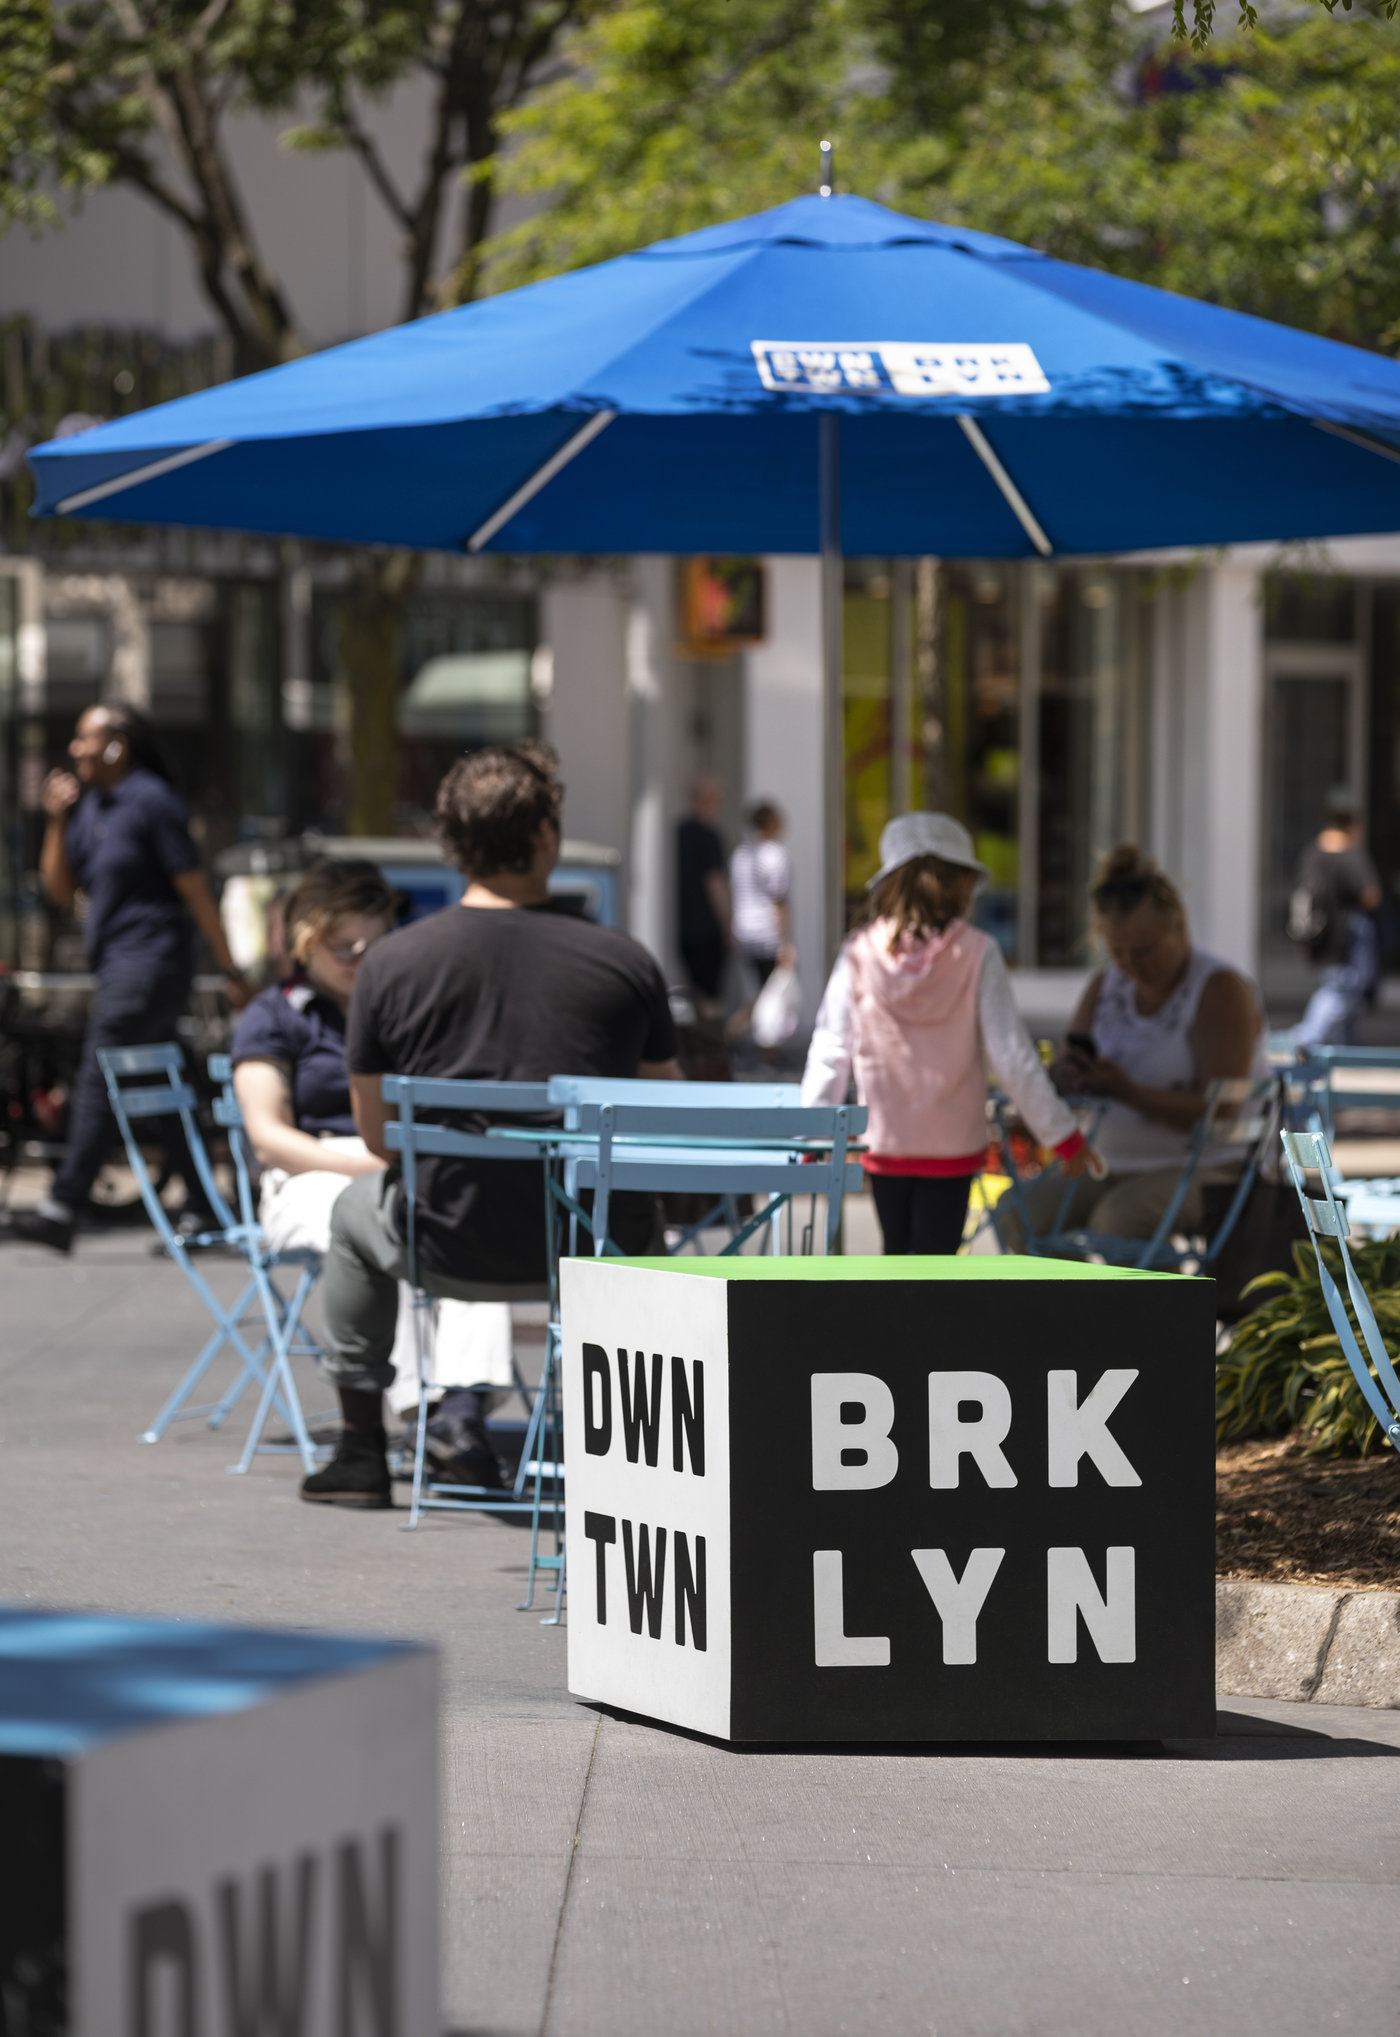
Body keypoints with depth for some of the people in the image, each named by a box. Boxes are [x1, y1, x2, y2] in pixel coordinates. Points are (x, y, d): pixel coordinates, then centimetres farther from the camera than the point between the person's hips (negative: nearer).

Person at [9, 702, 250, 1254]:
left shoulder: (151, 802, -10)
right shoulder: (88, 806, 14)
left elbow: (194, 888, -11)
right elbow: (61, 892, 13)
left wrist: (229, 970, -10)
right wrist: (57, 821, 0)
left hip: (150, 957, -9)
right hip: (118, 963, 9)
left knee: (97, 1083, -14)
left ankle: (62, 1208, -17)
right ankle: (200, 1209, 16)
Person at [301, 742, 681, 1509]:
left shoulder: (390, 963, -6)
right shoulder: (625, 960, -5)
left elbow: (377, 1135, 4)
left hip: (453, 1251, -1)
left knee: (356, 1210, 34)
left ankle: (362, 1453, 37)